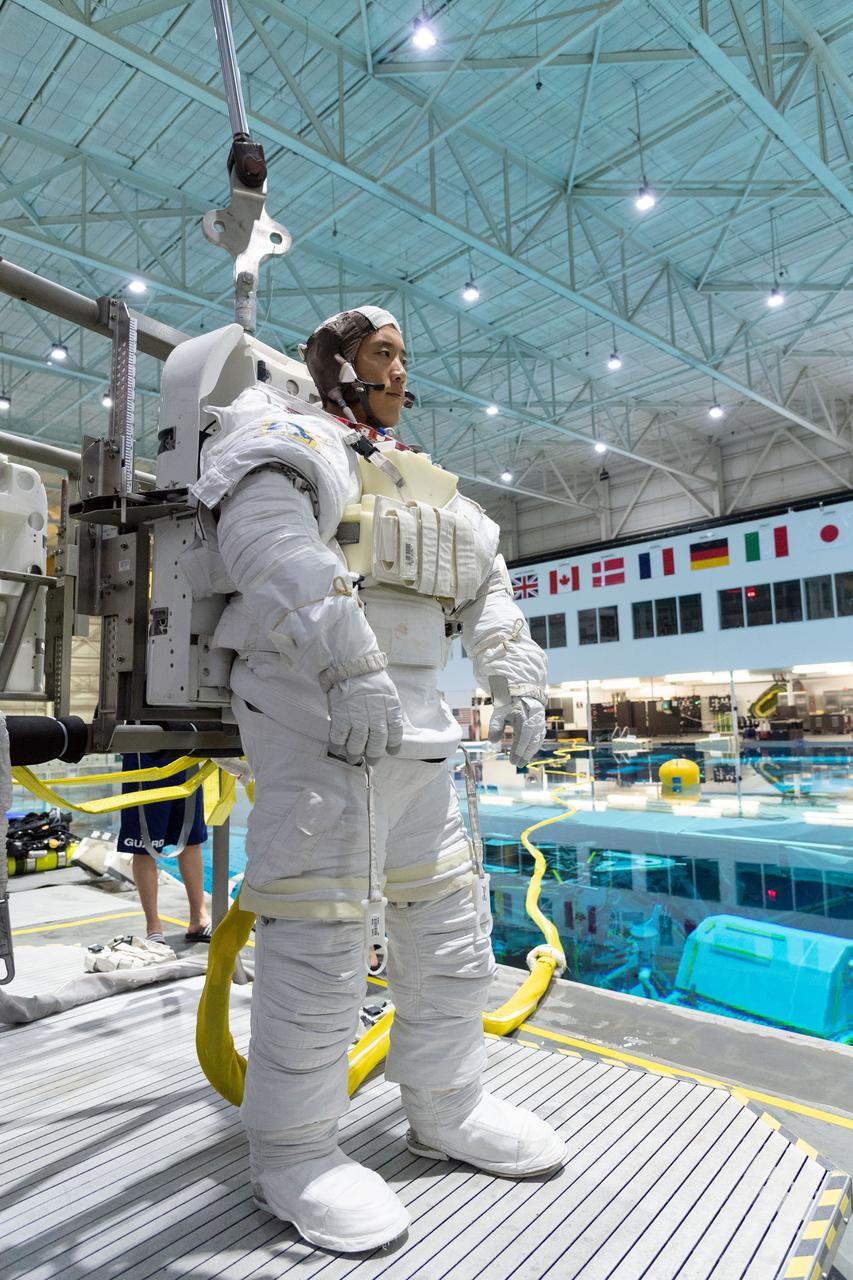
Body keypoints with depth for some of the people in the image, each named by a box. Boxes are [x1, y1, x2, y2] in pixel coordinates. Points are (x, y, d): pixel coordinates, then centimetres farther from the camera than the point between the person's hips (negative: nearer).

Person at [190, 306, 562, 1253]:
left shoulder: (416, 477, 27)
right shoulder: (283, 434, 2)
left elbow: (484, 580, 22)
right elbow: (269, 535, -20)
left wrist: (518, 682, 9)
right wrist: (349, 663, -32)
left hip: (410, 715, 9)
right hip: (315, 712, -9)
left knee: (447, 917, 13)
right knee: (321, 928, -6)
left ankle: (445, 1109, 30)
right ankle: (292, 1154, 14)